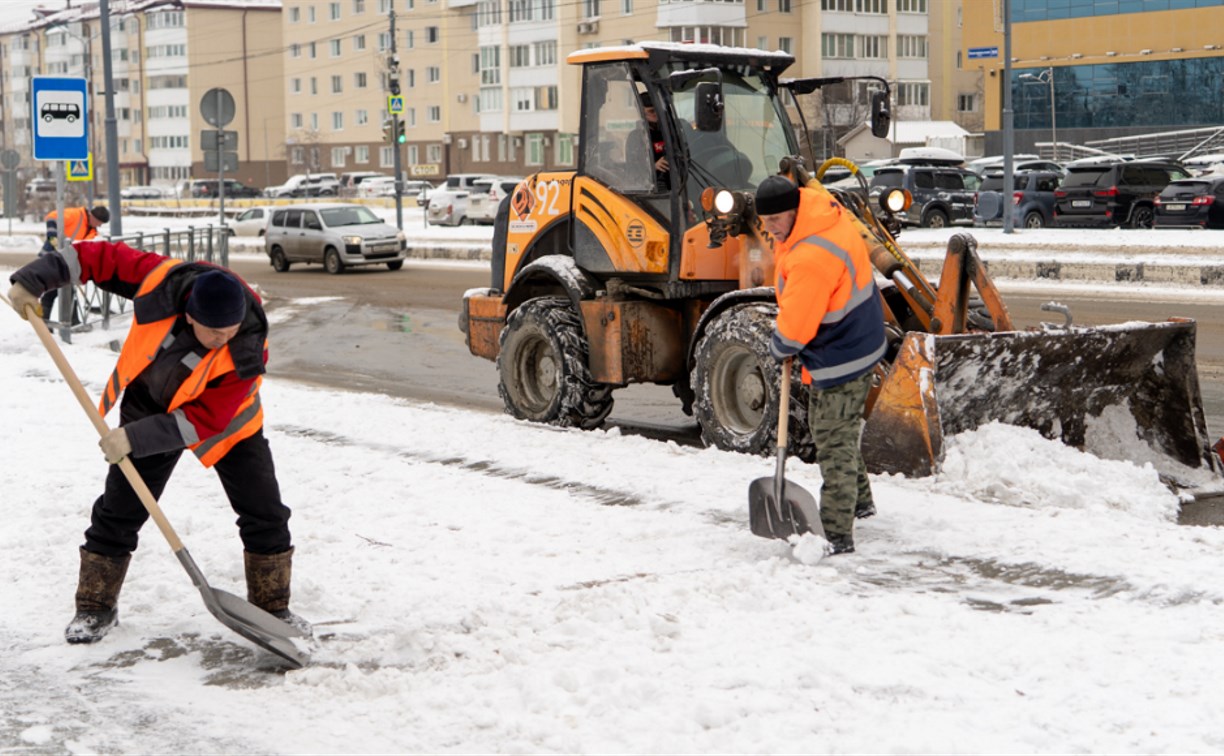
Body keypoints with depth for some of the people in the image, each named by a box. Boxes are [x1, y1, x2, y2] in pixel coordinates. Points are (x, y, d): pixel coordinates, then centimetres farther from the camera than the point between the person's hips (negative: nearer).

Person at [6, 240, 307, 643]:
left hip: (225, 418, -1)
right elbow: (103, 256, -16)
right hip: (150, 405, 1)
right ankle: (95, 608, 18)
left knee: (265, 514, -5)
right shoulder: (162, 280, -32)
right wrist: (34, 278, -19)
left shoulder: (247, 351, -35)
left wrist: (135, 438, -36)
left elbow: (207, 420, -32)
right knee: (118, 511, 2)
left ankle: (273, 608, 13)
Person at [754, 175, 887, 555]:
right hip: (857, 341, 11)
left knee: (835, 445, -4)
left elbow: (794, 330, -27)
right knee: (834, 431, 26)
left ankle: (837, 536, 1)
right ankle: (859, 501, 43)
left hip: (839, 359, -11)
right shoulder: (818, 207, -3)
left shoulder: (811, 259, -33)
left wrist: (778, 348, -6)